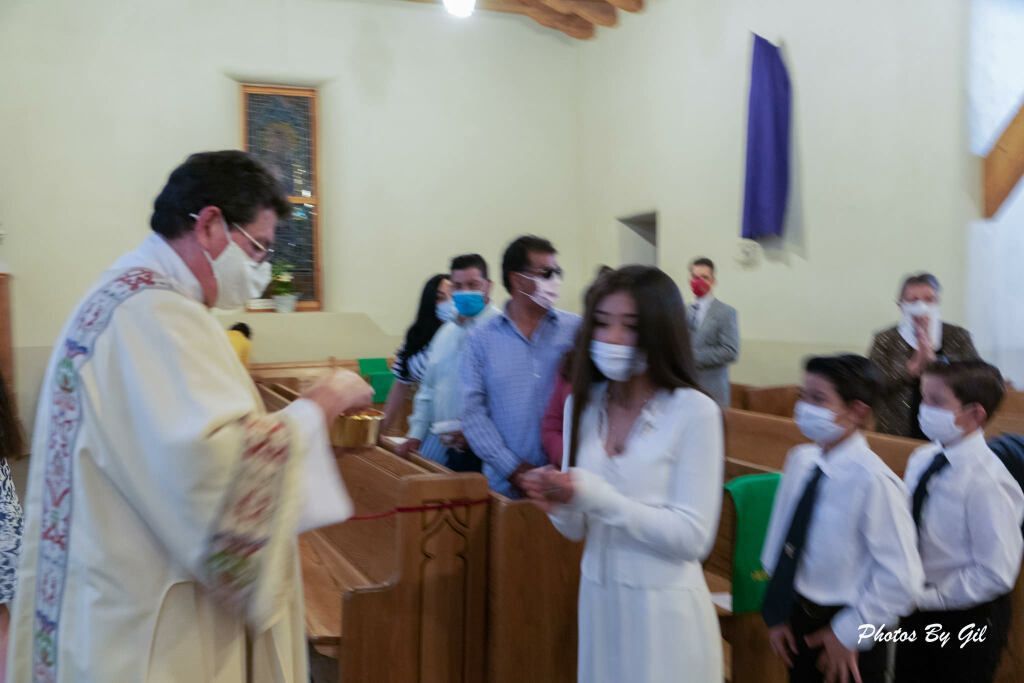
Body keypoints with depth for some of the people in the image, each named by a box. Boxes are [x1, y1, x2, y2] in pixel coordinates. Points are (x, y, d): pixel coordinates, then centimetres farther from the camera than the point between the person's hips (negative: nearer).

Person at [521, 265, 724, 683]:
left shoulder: (694, 411, -15)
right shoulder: (582, 403, 1)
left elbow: (693, 537, -17)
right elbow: (577, 529, 7)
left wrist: (596, 496, -24)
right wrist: (560, 505, -16)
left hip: (664, 607, -5)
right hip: (596, 598, 5)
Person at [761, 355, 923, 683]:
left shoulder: (873, 480, -24)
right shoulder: (800, 460, -6)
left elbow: (901, 579, -21)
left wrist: (850, 633, -13)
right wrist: (777, 613, 4)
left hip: (843, 627, -5)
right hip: (797, 617, 6)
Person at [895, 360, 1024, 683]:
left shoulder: (986, 481, -26)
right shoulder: (921, 460, -6)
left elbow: (997, 575, -23)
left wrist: (929, 598, -18)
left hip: (968, 619, -6)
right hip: (918, 607, 6)